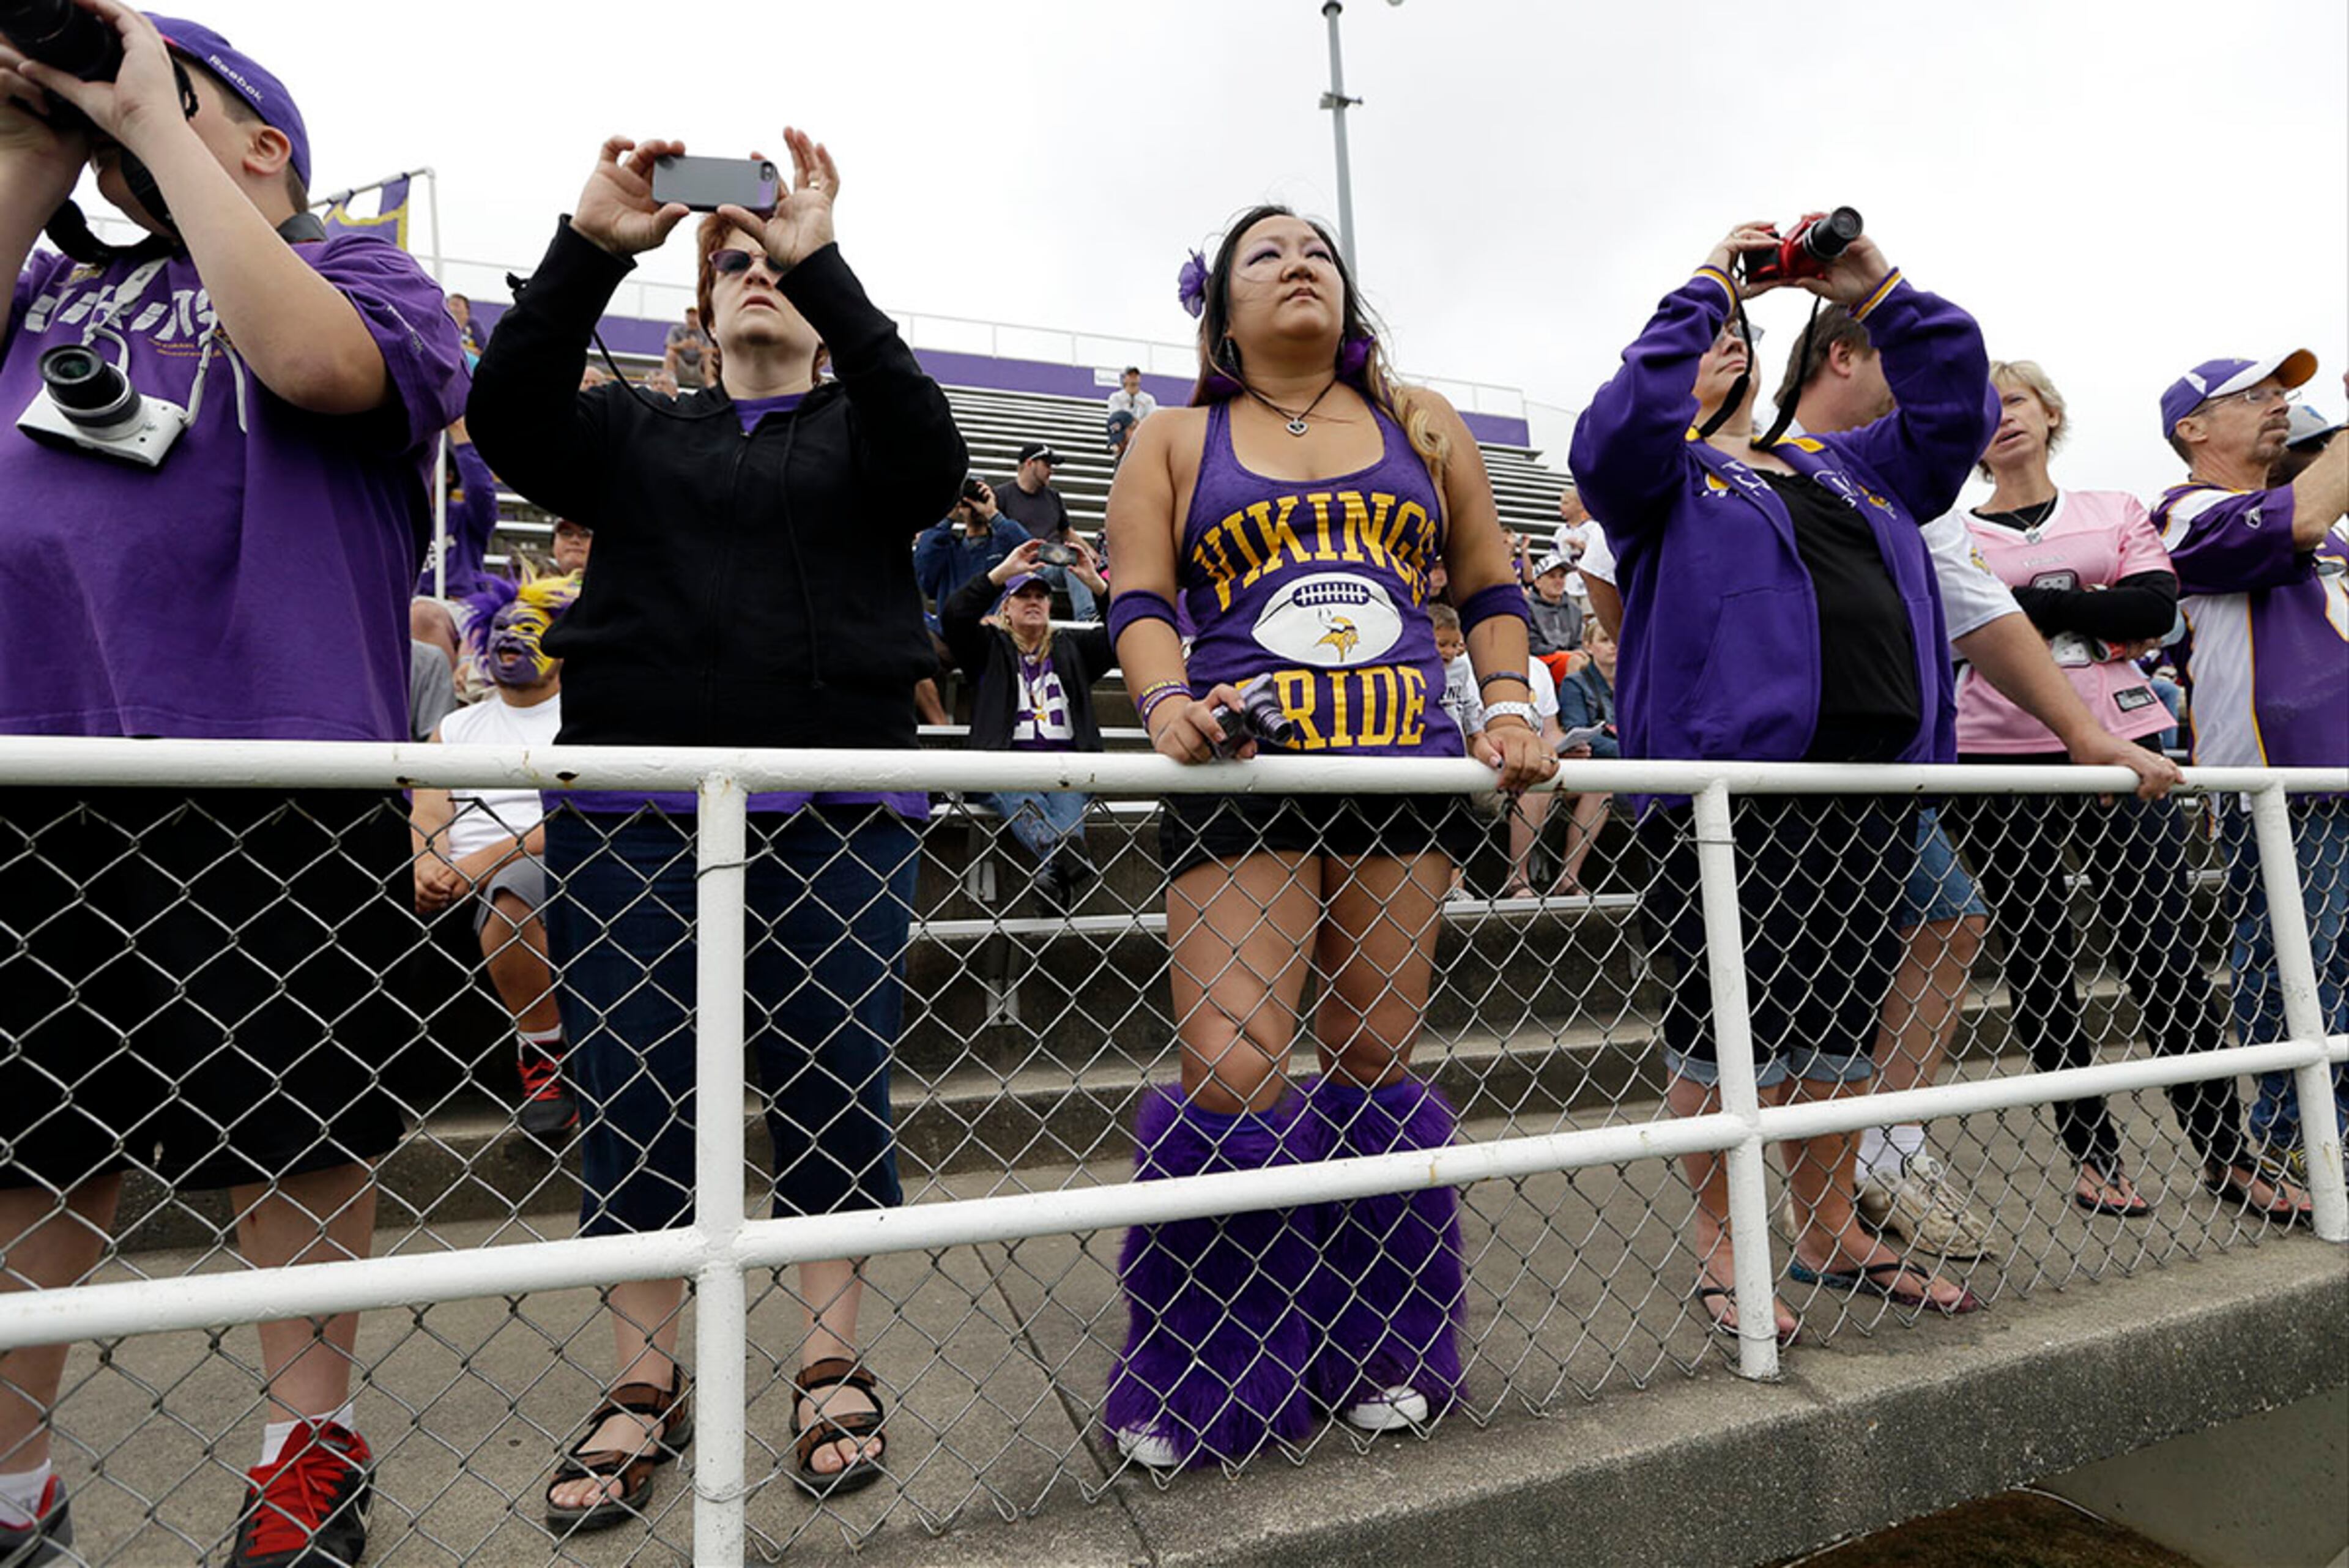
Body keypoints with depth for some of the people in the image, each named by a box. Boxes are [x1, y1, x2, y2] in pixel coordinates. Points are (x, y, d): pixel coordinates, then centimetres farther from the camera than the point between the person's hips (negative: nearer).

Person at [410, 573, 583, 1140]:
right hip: (453, 888, 5)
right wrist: (427, 866, -14)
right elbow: (428, 811, 9)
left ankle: (543, 1061, -23)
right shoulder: (455, 727, 25)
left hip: (548, 877, -4)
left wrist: (486, 862, -17)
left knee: (509, 887, -38)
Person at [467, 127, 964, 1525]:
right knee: (635, 1102, 4)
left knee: (838, 1088, 1)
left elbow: (931, 454, -9)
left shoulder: (865, 431, 15)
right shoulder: (633, 433, 19)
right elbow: (507, 423, -1)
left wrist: (824, 262, -14)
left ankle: (834, 1370, 18)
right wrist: (590, 247, -10)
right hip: (634, 815, 2)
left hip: (840, 817, -1)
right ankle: (646, 1390, 20)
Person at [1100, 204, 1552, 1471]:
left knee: (1374, 1068, 7)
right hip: (1241, 778, -2)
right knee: (1231, 1076, -11)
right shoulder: (1176, 439, 13)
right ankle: (1194, 1378, 11)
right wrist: (1166, 701, -17)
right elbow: (1138, 601, 2)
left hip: (1405, 771, 3)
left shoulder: (1421, 425, 19)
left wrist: (1509, 707, 3)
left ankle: (1375, 1352, 25)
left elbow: (1492, 587, 19)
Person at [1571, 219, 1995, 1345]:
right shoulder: (1661, 474, 7)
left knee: (1840, 1018, 12)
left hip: (1872, 780, 7)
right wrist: (1705, 284, -4)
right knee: (1725, 1018, -3)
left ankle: (1831, 1231, 26)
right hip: (1735, 777, -6)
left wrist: (1881, 296, 15)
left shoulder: (1839, 467, 27)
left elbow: (1954, 413, 25)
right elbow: (1617, 436, -14)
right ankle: (1719, 1247, 10)